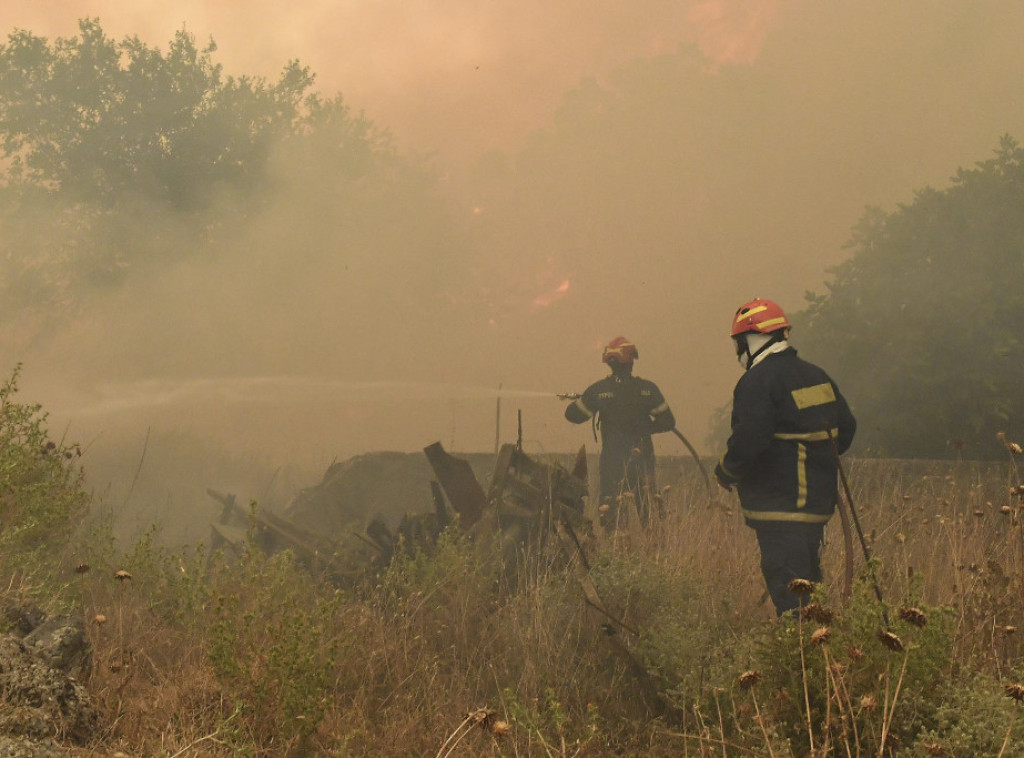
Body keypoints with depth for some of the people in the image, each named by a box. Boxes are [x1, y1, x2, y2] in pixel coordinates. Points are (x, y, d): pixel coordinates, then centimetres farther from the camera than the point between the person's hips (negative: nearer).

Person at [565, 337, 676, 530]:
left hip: (612, 459, -1)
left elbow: (572, 414, 3)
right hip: (642, 459, 1)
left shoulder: (598, 390, -6)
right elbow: (668, 422, 1)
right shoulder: (648, 389, -3)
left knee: (609, 508, 5)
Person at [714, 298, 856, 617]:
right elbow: (846, 427, 18)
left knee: (787, 592, -6)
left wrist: (725, 472, -6)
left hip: (779, 507, -9)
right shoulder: (816, 376, 13)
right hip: (819, 501, 9)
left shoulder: (758, 382, -15)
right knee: (807, 579, 19)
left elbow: (748, 439, -23)